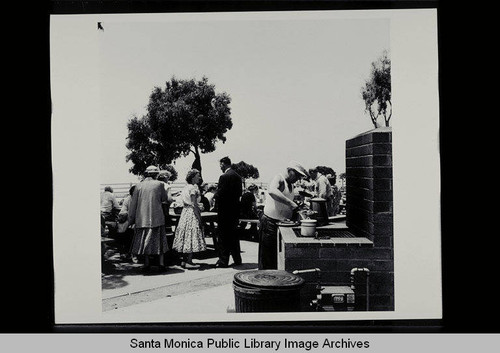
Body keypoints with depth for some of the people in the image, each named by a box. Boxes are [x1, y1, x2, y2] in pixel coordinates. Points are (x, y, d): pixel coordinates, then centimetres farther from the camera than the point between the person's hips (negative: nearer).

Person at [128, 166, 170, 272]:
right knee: (159, 240, 6)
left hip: (142, 218, 1)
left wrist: (131, 219, 8)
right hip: (156, 217, -1)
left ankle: (147, 263, 8)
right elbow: (164, 198, 9)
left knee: (145, 240, 10)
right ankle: (161, 263, 2)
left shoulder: (139, 186, 1)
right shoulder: (159, 184, -3)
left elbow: (133, 203, 3)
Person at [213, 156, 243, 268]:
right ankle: (237, 259, 21)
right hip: (235, 210, 8)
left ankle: (223, 261, 4)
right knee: (234, 235, 16)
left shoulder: (224, 177, -17)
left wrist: (214, 196, 2)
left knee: (223, 237, 0)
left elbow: (219, 195, -19)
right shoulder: (238, 176, 8)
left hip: (225, 211, -8)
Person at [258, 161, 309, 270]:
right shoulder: (279, 178, -12)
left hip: (281, 224, 9)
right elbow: (272, 191, -37)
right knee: (267, 258, -3)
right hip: (269, 223, -9)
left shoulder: (291, 185, 15)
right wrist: (290, 203, -40)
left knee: (279, 257, 11)